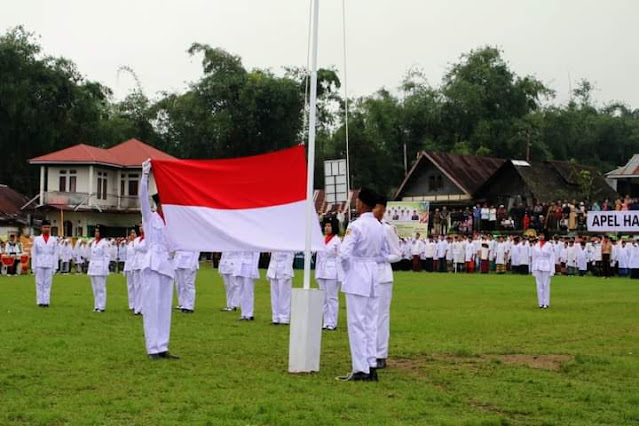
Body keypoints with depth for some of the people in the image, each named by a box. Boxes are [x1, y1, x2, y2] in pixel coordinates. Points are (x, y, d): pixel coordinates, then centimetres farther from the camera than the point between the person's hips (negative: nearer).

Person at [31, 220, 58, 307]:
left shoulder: (54, 240, 6)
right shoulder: (37, 239, 6)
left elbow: (55, 254, 6)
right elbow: (33, 254, 6)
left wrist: (55, 266, 2)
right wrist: (33, 266, 1)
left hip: (49, 265, 0)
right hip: (39, 265, 0)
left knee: (48, 284, 1)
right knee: (39, 283, 1)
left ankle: (46, 301, 4)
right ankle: (40, 301, 5)